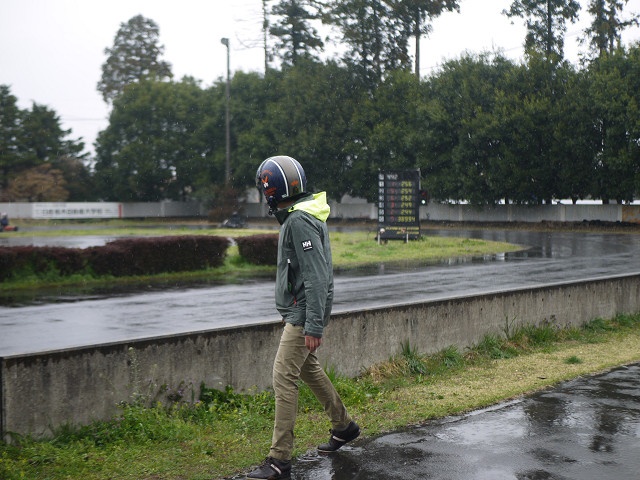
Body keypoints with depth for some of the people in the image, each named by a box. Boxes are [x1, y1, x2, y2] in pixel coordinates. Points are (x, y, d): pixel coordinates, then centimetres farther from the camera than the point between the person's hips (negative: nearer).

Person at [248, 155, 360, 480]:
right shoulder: (296, 217, 12)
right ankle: (343, 426, 38)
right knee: (309, 369, 21)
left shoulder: (301, 222, -20)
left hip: (305, 313, -11)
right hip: (298, 310, 11)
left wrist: (314, 327, -25)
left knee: (284, 377, -10)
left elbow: (317, 277, -24)